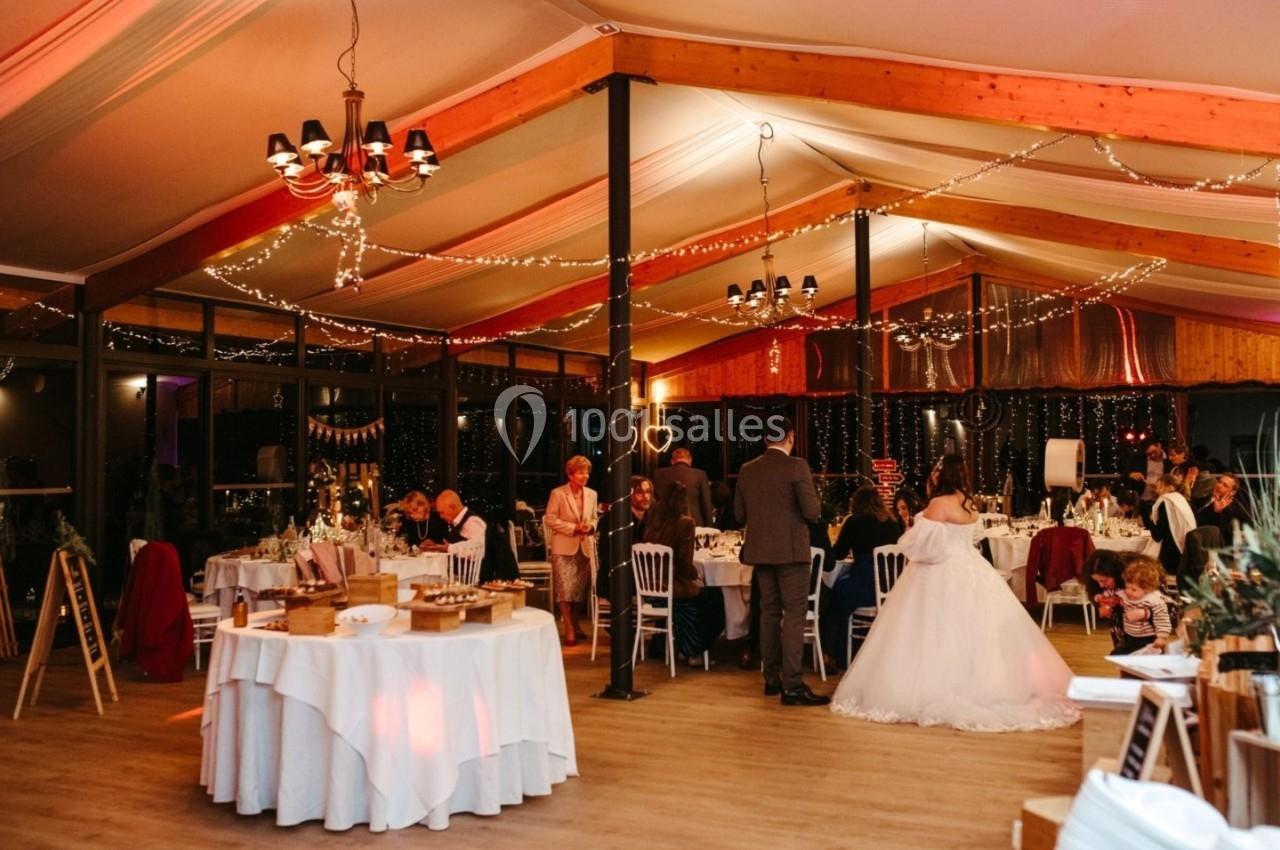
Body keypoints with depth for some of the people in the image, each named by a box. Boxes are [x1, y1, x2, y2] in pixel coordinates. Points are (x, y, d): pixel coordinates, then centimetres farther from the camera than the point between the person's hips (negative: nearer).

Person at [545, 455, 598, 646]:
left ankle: (575, 625, 25)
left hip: (585, 547, 5)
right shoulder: (558, 494, -7)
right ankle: (569, 630, -2)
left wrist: (590, 527, -6)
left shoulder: (591, 494, 8)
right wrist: (573, 528, -17)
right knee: (565, 589, -8)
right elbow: (551, 520, -9)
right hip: (564, 547, -5)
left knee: (580, 588, 10)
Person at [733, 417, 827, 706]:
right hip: (791, 550, -6)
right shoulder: (796, 466, -11)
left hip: (760, 550, 6)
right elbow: (812, 510, -15)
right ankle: (792, 685, -7)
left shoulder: (746, 470, 5)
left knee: (769, 611, 15)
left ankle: (771, 678, 21)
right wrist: (814, 514, 7)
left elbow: (740, 514, 10)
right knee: (794, 614, -4)